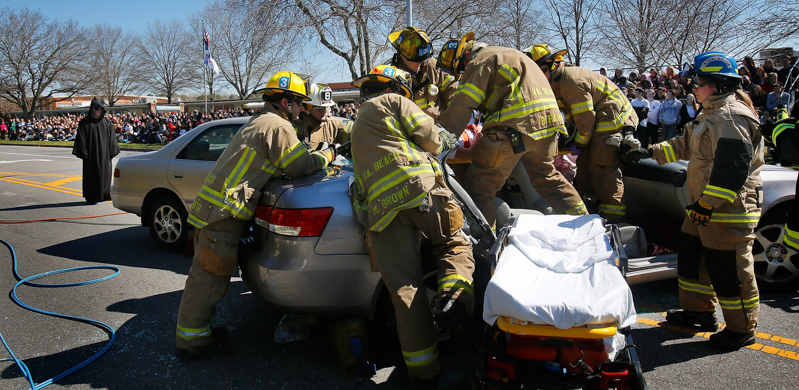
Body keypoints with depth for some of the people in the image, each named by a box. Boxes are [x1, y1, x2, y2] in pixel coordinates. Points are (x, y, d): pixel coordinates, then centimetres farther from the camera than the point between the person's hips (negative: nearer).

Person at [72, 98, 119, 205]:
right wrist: (84, 153, -11)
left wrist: (112, 151, 1)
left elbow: (111, 137, 7)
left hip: (104, 153, 3)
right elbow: (81, 139, -4)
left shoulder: (106, 122, 7)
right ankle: (91, 198, 5)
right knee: (91, 174, 0)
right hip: (91, 153, -3)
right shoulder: (85, 122, -2)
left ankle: (105, 194, 21)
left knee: (105, 172, 8)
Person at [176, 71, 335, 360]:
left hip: (212, 205, 11)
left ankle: (190, 330, 29)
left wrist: (317, 156, 19)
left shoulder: (259, 122, 24)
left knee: (206, 273, 18)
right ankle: (193, 341, 6)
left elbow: (287, 162, 28)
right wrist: (327, 156, 9)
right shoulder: (278, 126, -8)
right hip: (224, 211, -11)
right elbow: (302, 167, -7)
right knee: (210, 275, -3)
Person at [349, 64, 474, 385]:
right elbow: (428, 136, 11)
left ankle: (424, 368, 2)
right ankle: (454, 298, -15)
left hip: (381, 207, 5)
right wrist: (446, 141, 33)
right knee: (455, 245, 13)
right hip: (420, 188, -5)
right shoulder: (391, 102, 17)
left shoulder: (358, 127, 39)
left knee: (404, 289, 0)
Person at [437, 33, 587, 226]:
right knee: (546, 176, 25)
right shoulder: (509, 55, 32)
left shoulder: (480, 61, 2)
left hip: (517, 124, -9)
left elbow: (461, 107, -7)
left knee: (479, 183, -4)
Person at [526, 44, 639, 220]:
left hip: (613, 118, -11)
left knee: (601, 166, -14)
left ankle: (614, 213, -10)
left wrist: (581, 142, -11)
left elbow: (585, 117, -22)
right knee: (584, 161, 11)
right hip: (600, 122, 11)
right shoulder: (558, 82, 11)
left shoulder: (572, 80, -22)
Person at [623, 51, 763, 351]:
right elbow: (685, 145, 26)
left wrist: (708, 203, -25)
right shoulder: (712, 114, 16)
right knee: (692, 256, 19)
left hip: (730, 208, -11)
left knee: (730, 269, -1)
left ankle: (742, 329, 14)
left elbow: (733, 168, -26)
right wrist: (649, 152, 19)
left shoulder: (733, 117, -19)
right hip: (705, 205, 11)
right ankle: (700, 311, 34)